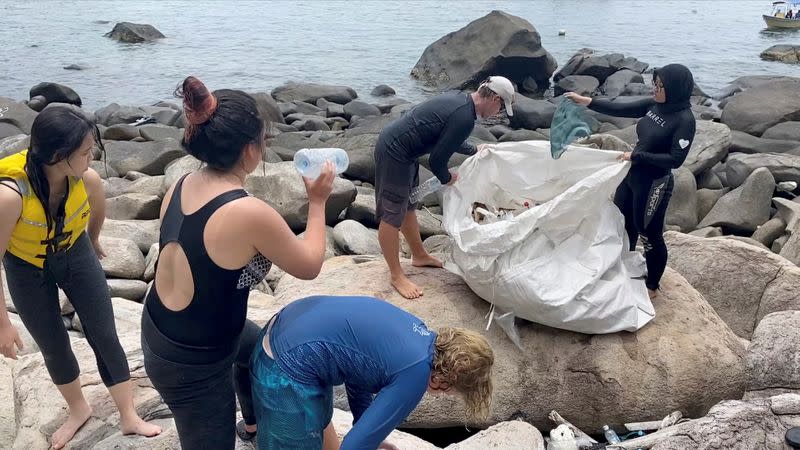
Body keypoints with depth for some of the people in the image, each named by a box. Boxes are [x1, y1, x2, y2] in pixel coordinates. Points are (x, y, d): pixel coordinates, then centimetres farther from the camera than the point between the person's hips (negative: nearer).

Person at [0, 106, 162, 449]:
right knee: (53, 346, 12)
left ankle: (129, 418, 21)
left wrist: (93, 241, 21)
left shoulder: (88, 179, -26)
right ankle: (78, 410, 40)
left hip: (76, 255, 2)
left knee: (105, 336, 4)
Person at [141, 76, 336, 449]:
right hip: (191, 365, -9)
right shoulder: (250, 213, -31)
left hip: (159, 331, 9)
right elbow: (309, 266, -13)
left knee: (258, 349, 35)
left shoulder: (181, 186, -8)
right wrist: (317, 202, 0)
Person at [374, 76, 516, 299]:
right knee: (392, 215, -1)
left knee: (408, 206, 22)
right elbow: (437, 161, -17)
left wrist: (473, 150, 34)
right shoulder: (465, 119, -21)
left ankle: (419, 256, 37)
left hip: (394, 141, 11)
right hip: (394, 153, -11)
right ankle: (396, 275, 8)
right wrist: (447, 178, 2)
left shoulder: (458, 98, 8)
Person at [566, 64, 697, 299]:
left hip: (655, 185, -8)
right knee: (623, 226, 22)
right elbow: (620, 109, 5)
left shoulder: (684, 119, -20)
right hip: (633, 176, 8)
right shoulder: (654, 105, 0)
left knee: (650, 235, 8)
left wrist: (636, 155, -21)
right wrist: (586, 101, -1)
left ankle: (651, 287, 30)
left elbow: (675, 159, -23)